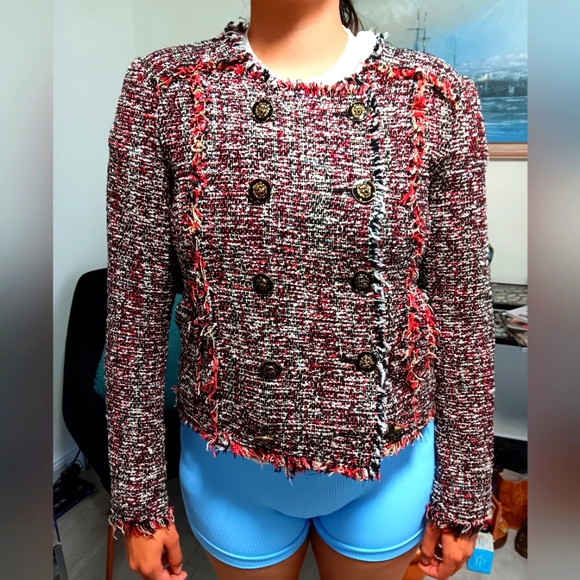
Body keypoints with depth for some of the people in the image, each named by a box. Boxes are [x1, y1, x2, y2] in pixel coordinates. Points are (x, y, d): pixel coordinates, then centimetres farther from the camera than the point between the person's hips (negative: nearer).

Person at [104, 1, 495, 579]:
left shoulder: (437, 99, -9)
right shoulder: (162, 89, -10)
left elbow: (461, 310, -5)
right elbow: (136, 306, -8)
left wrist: (462, 498, 2)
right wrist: (139, 500, -2)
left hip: (389, 468, 1)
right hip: (232, 469, 0)